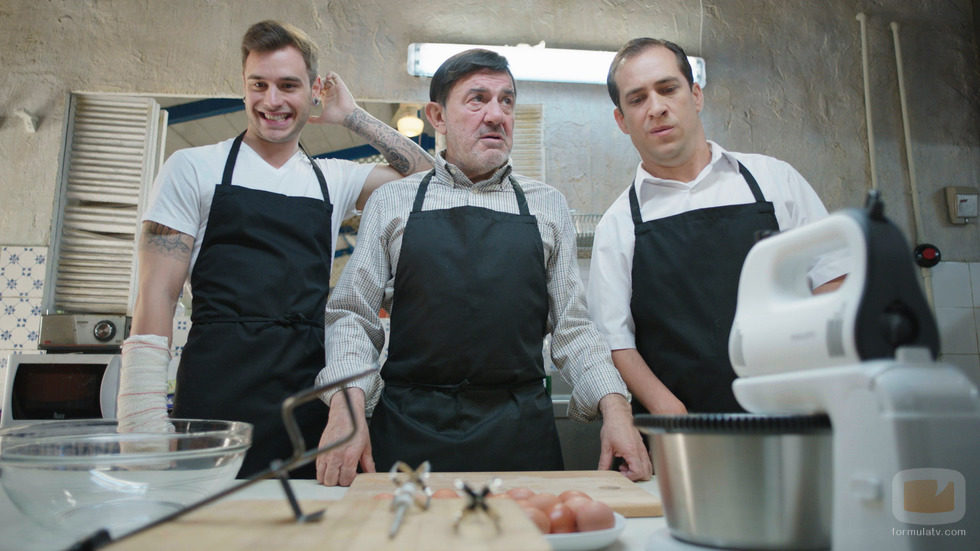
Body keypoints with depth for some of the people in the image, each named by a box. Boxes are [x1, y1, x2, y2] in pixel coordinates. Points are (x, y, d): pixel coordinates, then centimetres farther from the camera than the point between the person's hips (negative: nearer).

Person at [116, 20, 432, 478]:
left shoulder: (334, 180, 13)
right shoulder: (192, 168, 5)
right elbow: (157, 294, -1)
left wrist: (353, 117, 8)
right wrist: (145, 426, -9)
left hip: (312, 403, 3)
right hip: (216, 398, -2)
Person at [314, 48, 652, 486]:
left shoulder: (548, 207, 10)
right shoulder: (391, 202, 7)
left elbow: (571, 325, 10)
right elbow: (352, 315, 5)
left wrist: (614, 404, -5)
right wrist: (347, 404, -11)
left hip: (521, 434, 1)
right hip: (407, 433, 0)